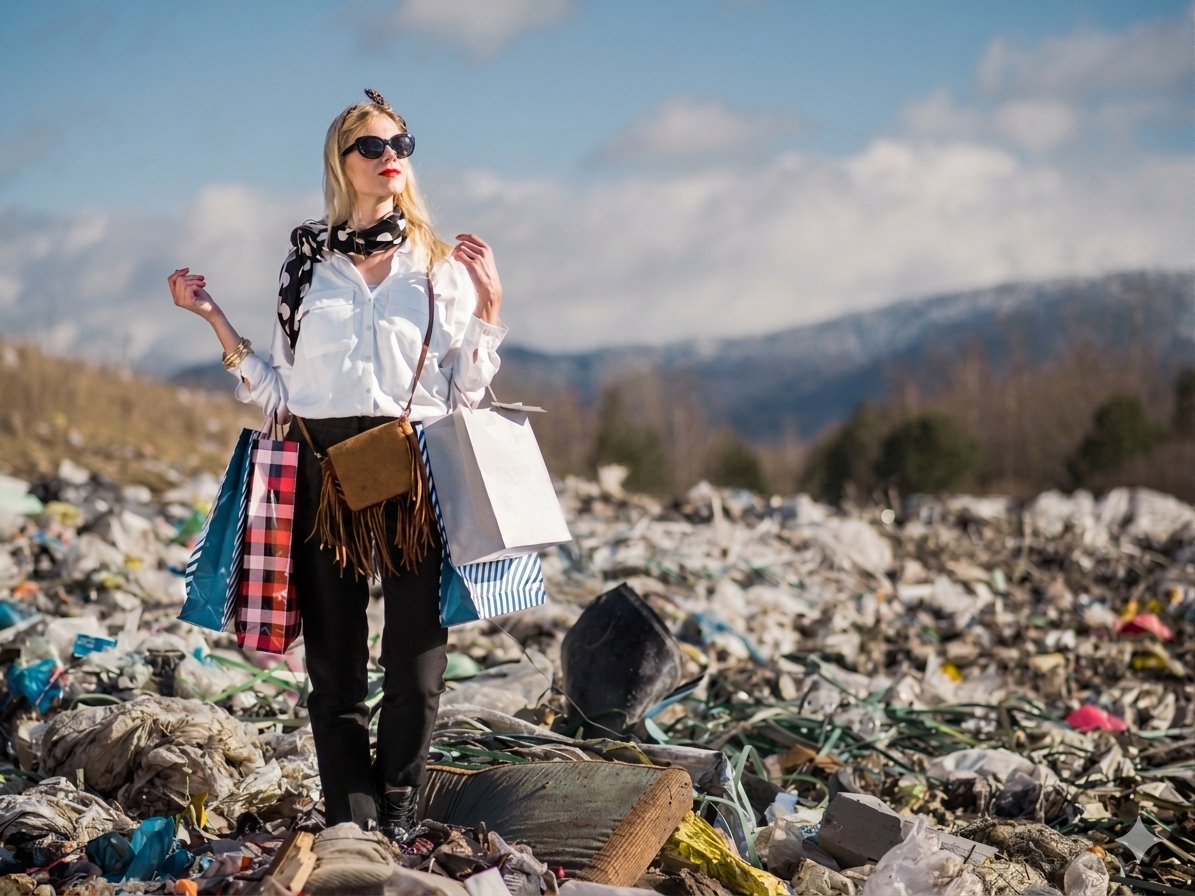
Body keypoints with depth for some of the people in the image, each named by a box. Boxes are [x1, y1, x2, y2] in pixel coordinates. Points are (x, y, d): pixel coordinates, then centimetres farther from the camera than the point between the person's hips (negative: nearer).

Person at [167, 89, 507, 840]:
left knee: (416, 650, -3)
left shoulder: (443, 267, 9)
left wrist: (490, 307, -3)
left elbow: (467, 392, 6)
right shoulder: (308, 262, 11)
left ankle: (399, 817, 7)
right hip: (323, 467, 1)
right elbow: (278, 391, 10)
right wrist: (213, 317, 5)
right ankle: (349, 818, 8)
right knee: (334, 652, 1)